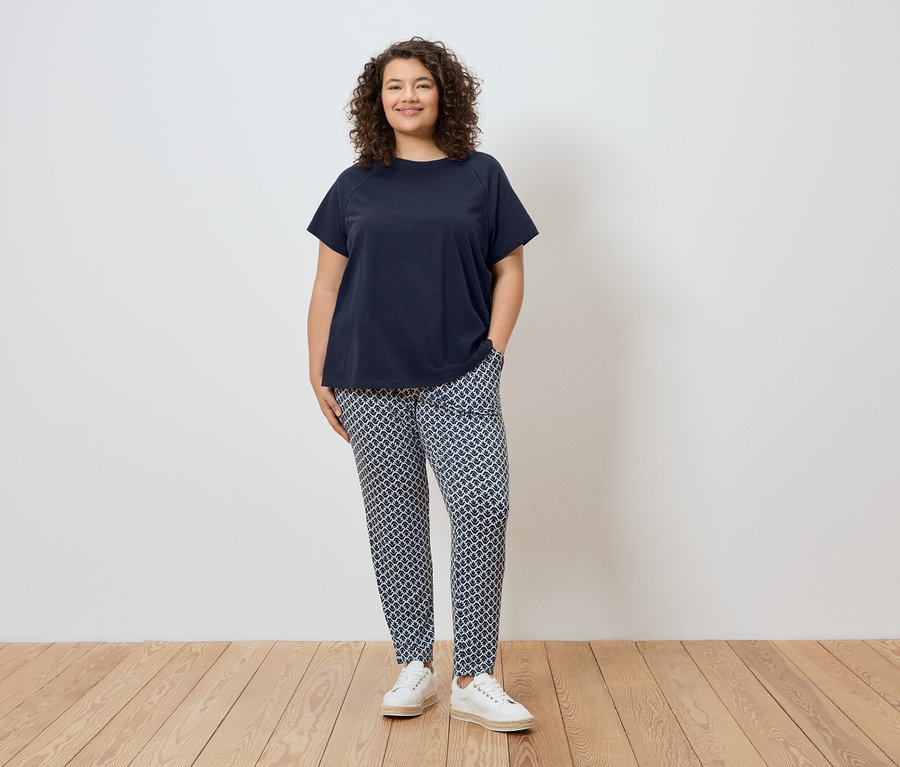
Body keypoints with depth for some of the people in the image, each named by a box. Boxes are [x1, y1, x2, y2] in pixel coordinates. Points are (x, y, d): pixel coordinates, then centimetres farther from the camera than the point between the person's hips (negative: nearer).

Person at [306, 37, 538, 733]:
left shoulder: (480, 176, 8)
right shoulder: (356, 187, 11)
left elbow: (510, 271, 9)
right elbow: (327, 287, 11)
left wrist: (492, 354, -1)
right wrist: (319, 374, 7)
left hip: (459, 380, -1)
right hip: (370, 383, 2)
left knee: (483, 504, -14)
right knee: (394, 518, 5)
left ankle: (475, 680, -4)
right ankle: (415, 668, 18)